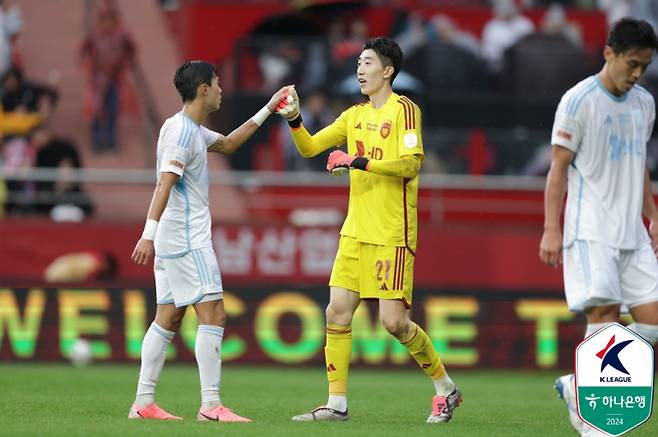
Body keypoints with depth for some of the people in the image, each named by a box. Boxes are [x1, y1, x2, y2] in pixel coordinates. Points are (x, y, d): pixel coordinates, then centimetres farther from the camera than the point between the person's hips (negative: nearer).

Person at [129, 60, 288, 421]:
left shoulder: (193, 130, 16)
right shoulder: (182, 131, -14)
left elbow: (228, 144, 34)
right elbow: (164, 184, -23)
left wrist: (268, 110, 33)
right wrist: (149, 233, -30)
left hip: (173, 241, 10)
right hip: (187, 239, -10)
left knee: (168, 318, 9)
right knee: (213, 315, -11)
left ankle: (143, 402, 9)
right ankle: (210, 405, -14)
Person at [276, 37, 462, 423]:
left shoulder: (404, 110, -6)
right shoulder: (355, 116, 15)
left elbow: (411, 163, -18)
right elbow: (310, 147, 17)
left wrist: (360, 162, -20)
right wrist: (294, 120, 0)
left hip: (392, 235, -7)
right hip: (355, 232, 7)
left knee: (394, 320, -9)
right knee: (337, 312, 0)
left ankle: (446, 388, 10)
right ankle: (337, 403, 6)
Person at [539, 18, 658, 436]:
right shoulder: (579, 100, -7)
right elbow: (559, 167, -7)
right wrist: (551, 230, -11)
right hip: (590, 230, -7)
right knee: (605, 314, -14)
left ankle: (576, 384, 13)